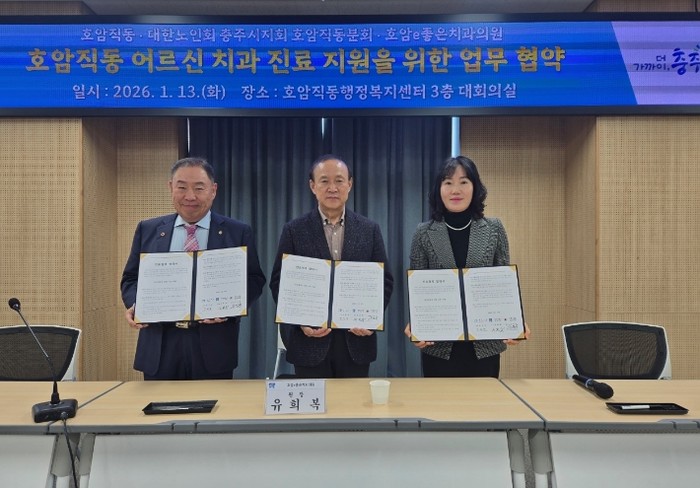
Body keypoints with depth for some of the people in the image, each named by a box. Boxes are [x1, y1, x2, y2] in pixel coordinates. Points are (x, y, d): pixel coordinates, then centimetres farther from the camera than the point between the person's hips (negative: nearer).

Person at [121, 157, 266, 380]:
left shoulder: (238, 233, 2)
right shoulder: (148, 230, 9)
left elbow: (254, 280, 1)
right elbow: (131, 278, 13)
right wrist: (134, 304, -8)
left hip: (213, 348, -2)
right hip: (159, 347, 2)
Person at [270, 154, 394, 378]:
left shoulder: (370, 230, 5)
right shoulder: (294, 231, 0)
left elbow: (385, 280, 6)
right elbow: (278, 282, 0)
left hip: (357, 340, 2)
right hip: (310, 339, -1)